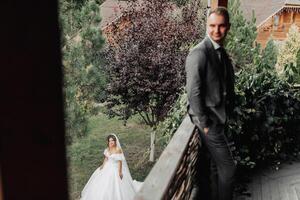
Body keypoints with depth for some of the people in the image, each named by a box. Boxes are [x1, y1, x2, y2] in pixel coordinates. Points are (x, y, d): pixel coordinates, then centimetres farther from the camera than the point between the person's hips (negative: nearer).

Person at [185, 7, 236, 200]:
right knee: (228, 167, -3)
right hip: (208, 120, -8)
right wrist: (204, 124, -17)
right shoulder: (199, 53, -17)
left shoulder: (222, 52, 10)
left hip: (219, 117, 8)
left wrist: (228, 111, 8)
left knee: (217, 166, 18)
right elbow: (193, 92, -20)